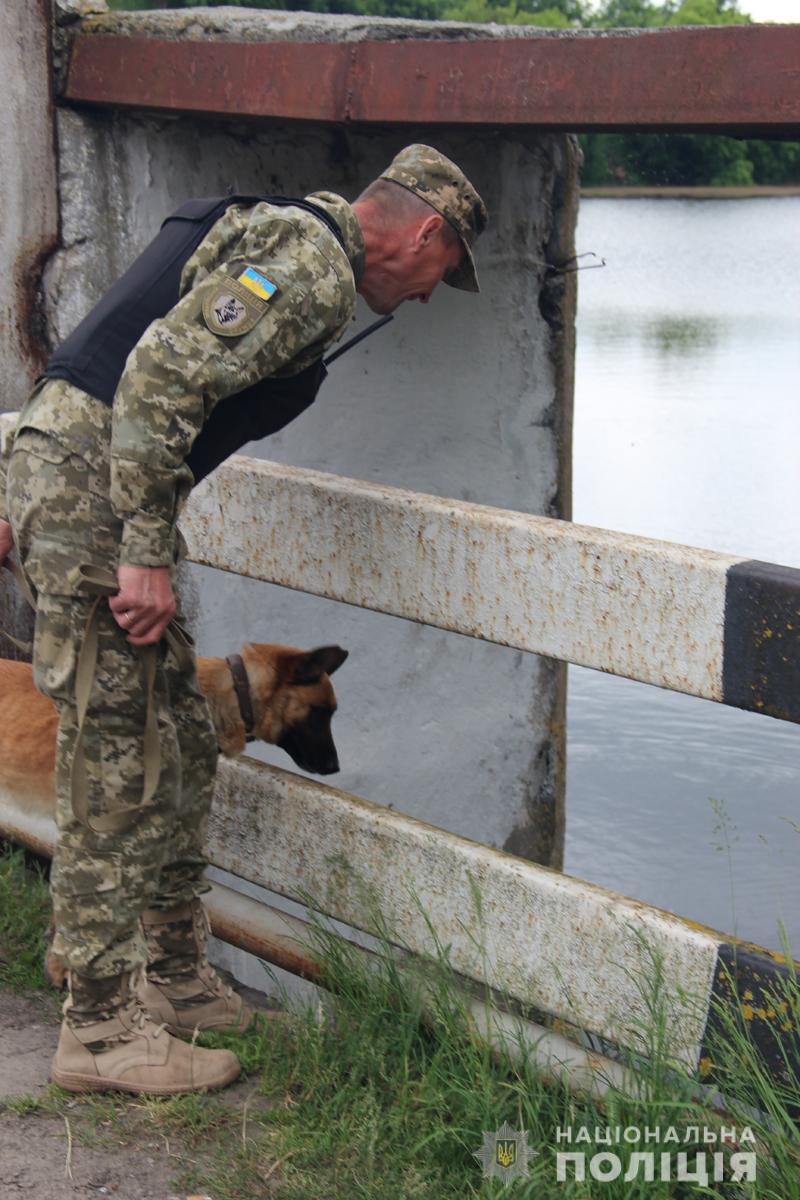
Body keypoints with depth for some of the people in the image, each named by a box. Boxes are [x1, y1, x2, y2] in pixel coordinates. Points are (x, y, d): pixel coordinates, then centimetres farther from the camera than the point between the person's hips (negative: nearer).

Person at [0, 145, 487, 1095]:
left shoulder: (274, 236, 23)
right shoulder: (314, 264, -10)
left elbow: (143, 360, 24)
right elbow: (162, 373, -23)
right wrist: (146, 554, -22)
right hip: (93, 490, -10)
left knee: (181, 754, 15)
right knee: (118, 768, -4)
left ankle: (175, 979, 26)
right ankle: (102, 1028, 6)